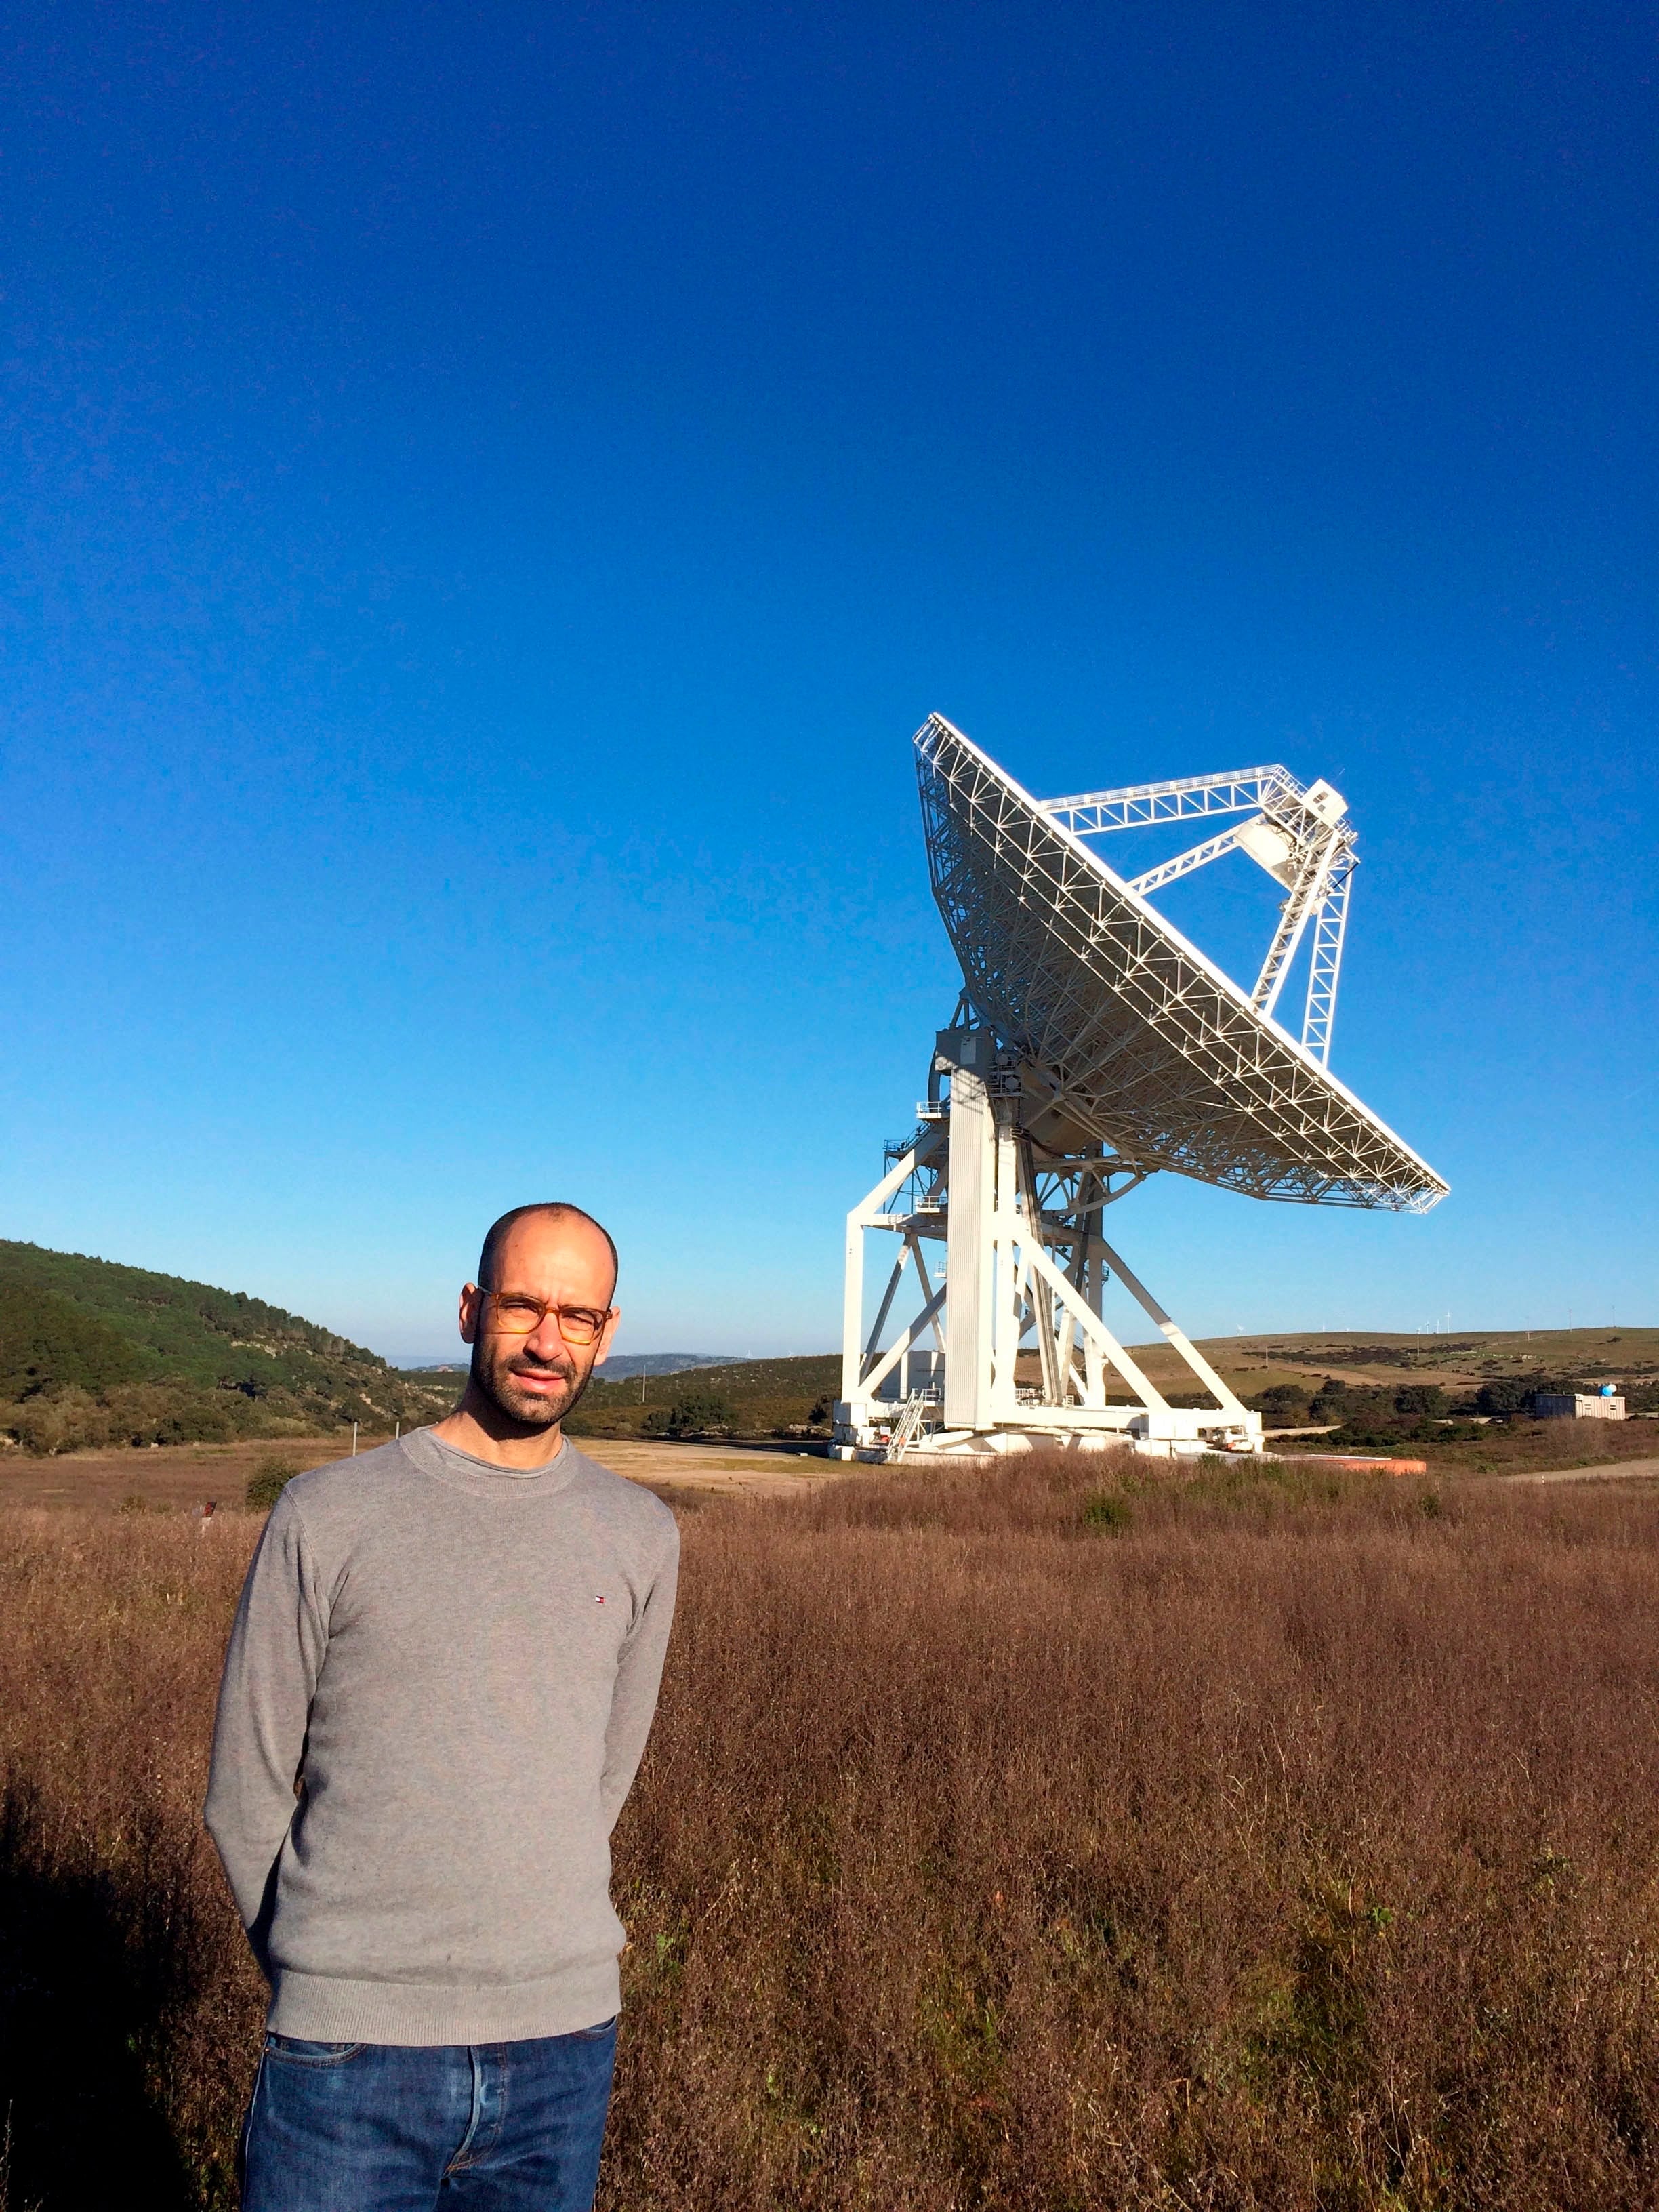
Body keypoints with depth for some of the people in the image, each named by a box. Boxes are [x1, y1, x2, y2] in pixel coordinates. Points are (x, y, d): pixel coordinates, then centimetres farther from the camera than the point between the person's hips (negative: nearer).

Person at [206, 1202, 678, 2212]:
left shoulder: (640, 1535, 1)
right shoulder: (327, 1514, -7)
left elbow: (606, 1772, 10)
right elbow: (248, 1788, 1)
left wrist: (531, 1950, 9)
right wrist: (328, 1967, 7)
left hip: (564, 2039, 3)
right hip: (350, 2048, -2)